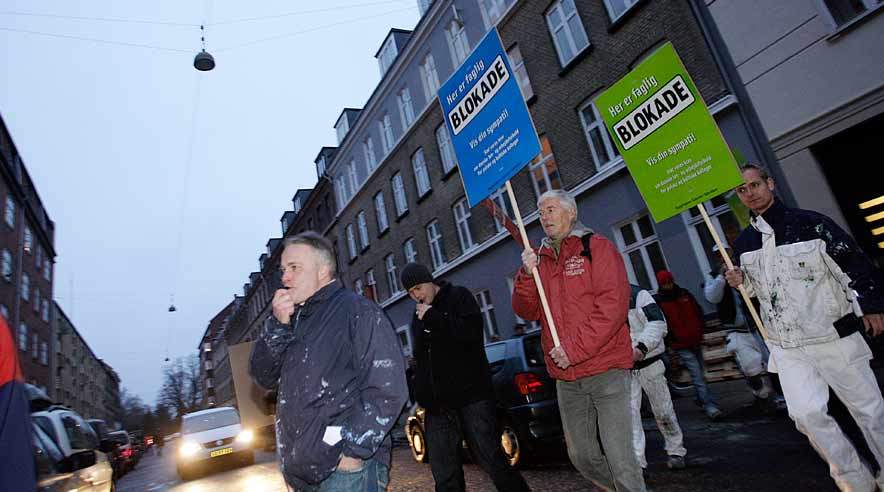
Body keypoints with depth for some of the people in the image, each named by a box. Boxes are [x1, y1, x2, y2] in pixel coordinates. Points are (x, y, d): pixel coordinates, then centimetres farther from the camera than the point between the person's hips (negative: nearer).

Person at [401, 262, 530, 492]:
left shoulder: (458, 296, 1)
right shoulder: (418, 314, 20)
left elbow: (472, 331, -16)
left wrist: (433, 317, -13)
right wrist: (421, 395, 20)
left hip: (471, 394, -6)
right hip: (437, 403, 6)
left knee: (491, 459, -5)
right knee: (444, 473, 6)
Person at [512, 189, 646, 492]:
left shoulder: (596, 247, -3)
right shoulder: (539, 259, 12)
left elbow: (613, 304, -14)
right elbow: (526, 311, 6)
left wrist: (574, 348, -18)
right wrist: (527, 274, -11)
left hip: (606, 370, -5)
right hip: (566, 378, 6)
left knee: (620, 458, -6)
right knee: (581, 456, 16)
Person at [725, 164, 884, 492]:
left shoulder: (810, 223, -6)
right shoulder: (742, 243, 5)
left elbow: (855, 264, -4)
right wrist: (740, 282, -4)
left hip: (834, 336, -2)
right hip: (786, 346, 2)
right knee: (806, 413, -6)